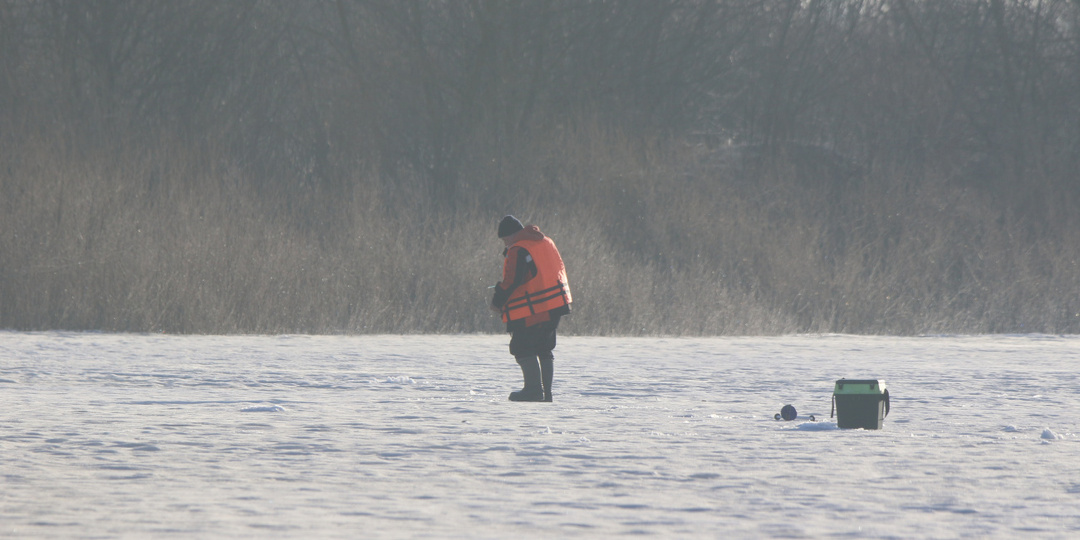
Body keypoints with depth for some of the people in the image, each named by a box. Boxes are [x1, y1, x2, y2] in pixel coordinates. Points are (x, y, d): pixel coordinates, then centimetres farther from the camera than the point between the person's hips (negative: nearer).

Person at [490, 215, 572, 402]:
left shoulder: (517, 251, -13)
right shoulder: (546, 243, 14)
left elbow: (511, 282, -18)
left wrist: (498, 301, -3)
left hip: (532, 309, -9)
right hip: (556, 305, 9)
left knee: (523, 348, -4)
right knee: (545, 348, 15)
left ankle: (534, 389, -10)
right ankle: (545, 391, 15)